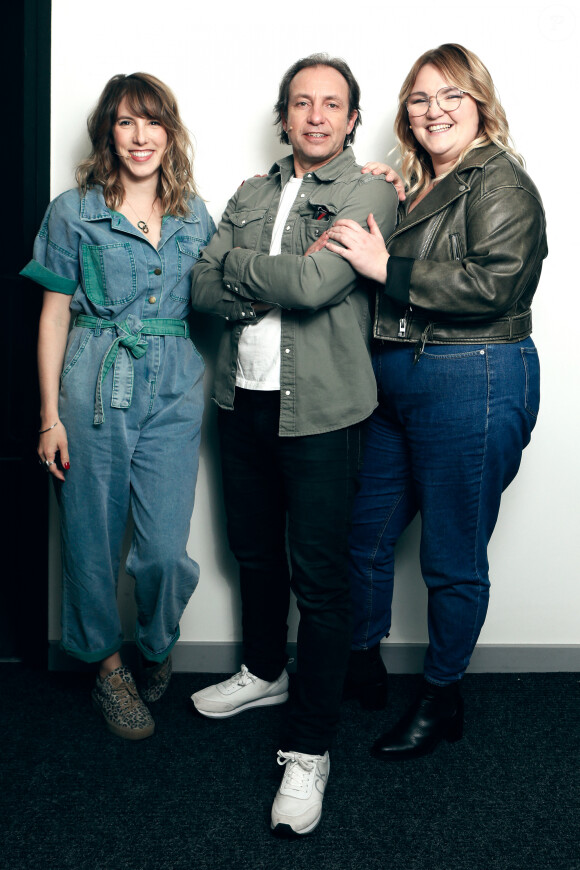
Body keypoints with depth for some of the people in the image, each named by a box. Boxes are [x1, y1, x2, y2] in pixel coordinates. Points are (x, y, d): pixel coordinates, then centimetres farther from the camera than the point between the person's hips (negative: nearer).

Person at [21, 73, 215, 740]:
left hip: (175, 392, 2)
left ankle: (155, 650, 27)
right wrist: (50, 416, -1)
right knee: (93, 539, 5)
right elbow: (54, 316, 2)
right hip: (93, 389, -1)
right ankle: (108, 665, 27)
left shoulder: (196, 216, 11)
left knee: (165, 547, -3)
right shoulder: (73, 212, 3)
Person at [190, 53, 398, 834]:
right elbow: (203, 289, 1)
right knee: (254, 550, 20)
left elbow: (315, 281, -20)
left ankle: (309, 748, 9)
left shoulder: (371, 193, -4)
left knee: (320, 579, -1)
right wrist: (277, 286, -13)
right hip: (243, 399, 6)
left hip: (321, 410, -6)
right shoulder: (252, 196, 14)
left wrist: (237, 264, -6)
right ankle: (264, 672, 44)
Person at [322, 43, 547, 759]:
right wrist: (366, 209, 6)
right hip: (395, 381, 9)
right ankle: (363, 660, 37)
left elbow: (493, 284, -23)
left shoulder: (499, 183, -9)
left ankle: (441, 701, 23)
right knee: (366, 533, 16)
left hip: (472, 385, -8)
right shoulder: (415, 190, 16)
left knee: (452, 560, 5)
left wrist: (386, 267, -20)